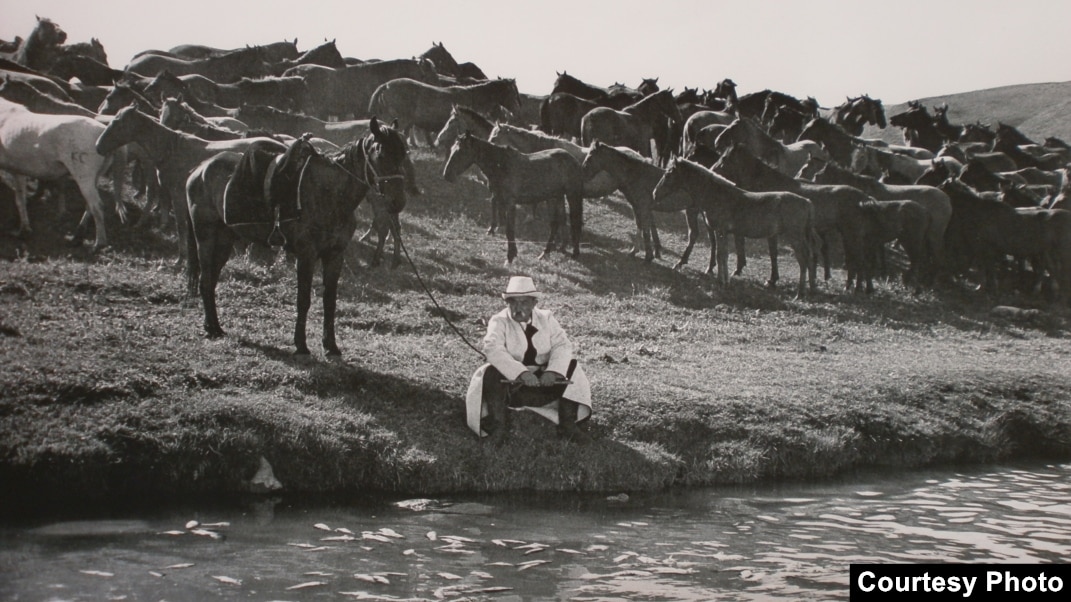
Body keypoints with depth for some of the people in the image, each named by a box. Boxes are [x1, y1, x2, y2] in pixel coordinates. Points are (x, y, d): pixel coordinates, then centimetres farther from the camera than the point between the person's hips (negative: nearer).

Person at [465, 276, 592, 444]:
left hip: (543, 381, 3)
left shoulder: (546, 319, 4)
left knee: (570, 366, -15)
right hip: (510, 382, -3)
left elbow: (562, 345, -9)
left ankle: (567, 426, -12)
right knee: (492, 373, -31)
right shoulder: (499, 321, -7)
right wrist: (521, 372, -39)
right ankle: (498, 428, -23)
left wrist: (552, 371, -29)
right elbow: (493, 349, -26)